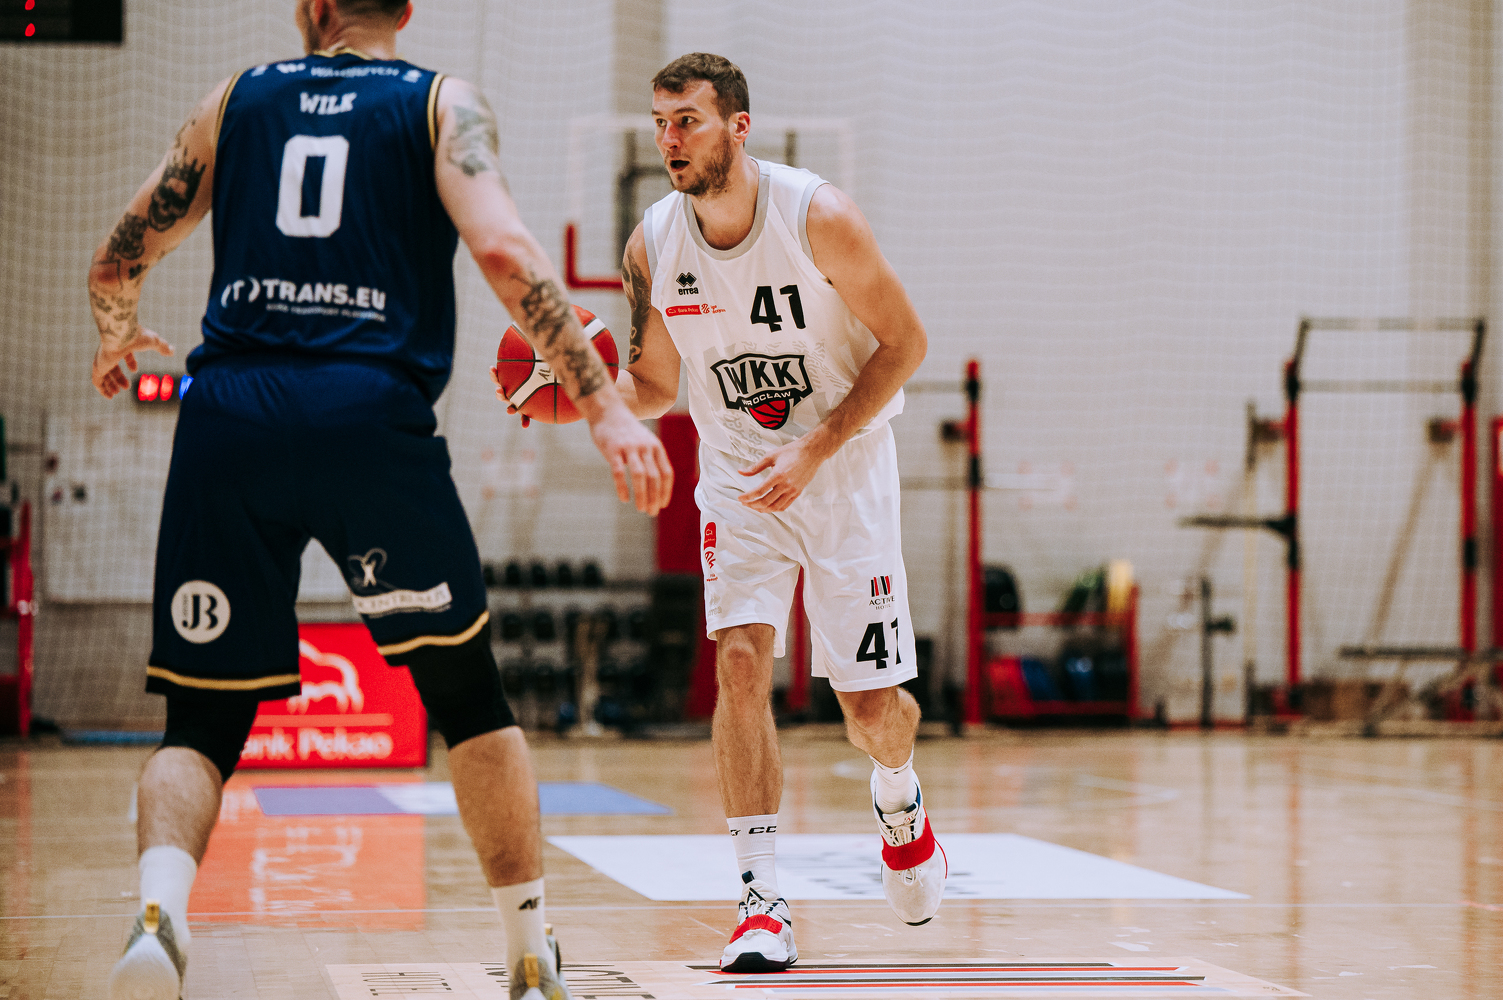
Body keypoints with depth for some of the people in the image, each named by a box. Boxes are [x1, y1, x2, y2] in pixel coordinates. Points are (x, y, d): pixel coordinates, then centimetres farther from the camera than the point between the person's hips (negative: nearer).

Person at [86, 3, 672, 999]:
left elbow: (120, 258, 23)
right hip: (369, 414, -2)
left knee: (202, 724, 6)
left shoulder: (238, 97, 20)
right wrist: (604, 404, -6)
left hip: (228, 413, 2)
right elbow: (504, 250, -6)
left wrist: (118, 340, 45)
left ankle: (159, 912, -22)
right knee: (468, 696, 15)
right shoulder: (442, 103, 12)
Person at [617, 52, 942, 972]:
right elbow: (654, 384, 5)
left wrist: (815, 449, -21)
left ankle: (898, 794, 38)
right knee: (740, 661, -19)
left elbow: (905, 341, -13)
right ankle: (762, 899, -16)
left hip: (844, 472, -2)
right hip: (739, 480, 2)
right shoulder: (652, 247, -9)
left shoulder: (818, 216, -20)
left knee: (873, 705, 1)